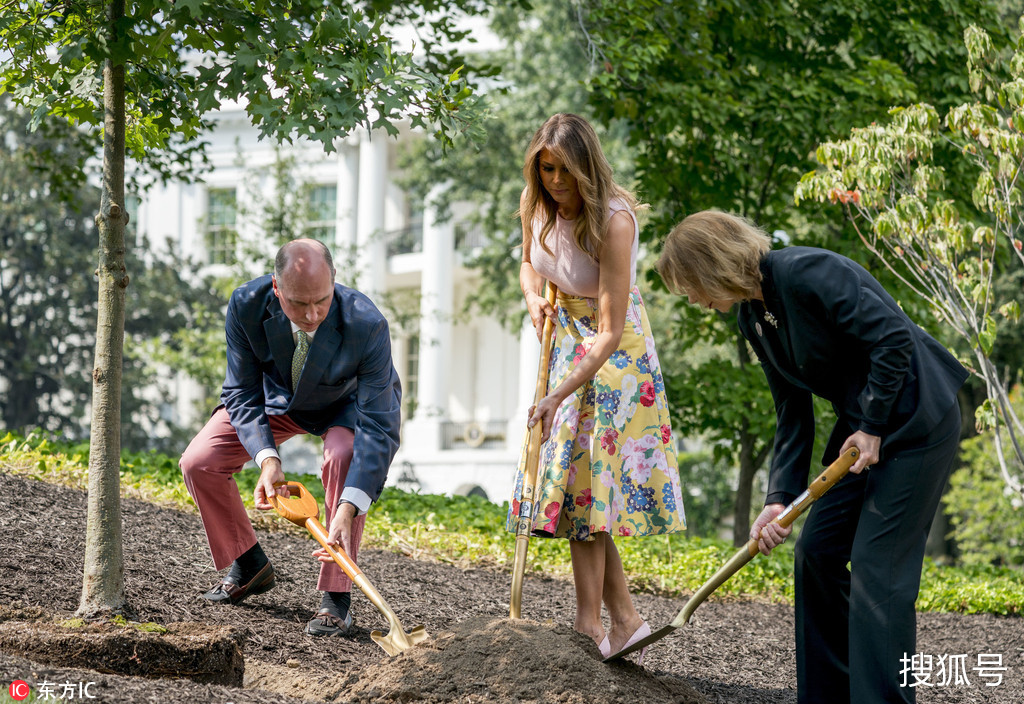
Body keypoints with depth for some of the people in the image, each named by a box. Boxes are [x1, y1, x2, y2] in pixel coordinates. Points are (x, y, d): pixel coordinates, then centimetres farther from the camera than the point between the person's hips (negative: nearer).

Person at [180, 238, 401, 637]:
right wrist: (266, 458, -37)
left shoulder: (366, 325, -39)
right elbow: (243, 393, -19)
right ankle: (249, 565, 14)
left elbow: (378, 428, -38)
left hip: (350, 402, -3)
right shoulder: (246, 306, -32)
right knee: (198, 463, -10)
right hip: (277, 395, 3)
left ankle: (336, 598, -23)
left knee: (344, 458, -35)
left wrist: (348, 509, -49)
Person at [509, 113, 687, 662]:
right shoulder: (534, 204, -7)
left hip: (611, 350, -6)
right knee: (577, 481, 1)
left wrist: (559, 395, -35)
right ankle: (623, 621, 5)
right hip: (564, 339, 6)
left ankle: (589, 625, -10)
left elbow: (610, 332, -29)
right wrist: (534, 298, -8)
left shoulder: (614, 221, -28)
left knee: (584, 476, -13)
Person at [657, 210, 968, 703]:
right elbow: (793, 416, 8)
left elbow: (894, 339, -25)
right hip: (862, 426, 9)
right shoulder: (753, 318, 7)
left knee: (877, 569, -13)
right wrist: (779, 499, -2)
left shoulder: (807, 273, -22)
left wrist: (873, 427, -17)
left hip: (916, 422, -9)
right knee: (816, 555, 9)